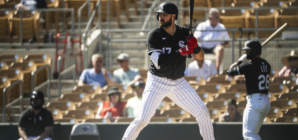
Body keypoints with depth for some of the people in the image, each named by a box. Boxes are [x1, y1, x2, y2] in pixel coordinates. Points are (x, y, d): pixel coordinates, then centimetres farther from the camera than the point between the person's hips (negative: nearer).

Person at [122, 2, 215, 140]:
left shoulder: (185, 33, -1)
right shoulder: (155, 35, -12)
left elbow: (200, 57, 4)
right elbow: (158, 61, -23)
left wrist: (195, 46, -18)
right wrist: (181, 52, -30)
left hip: (179, 82, 4)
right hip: (157, 82, -4)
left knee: (203, 113, -2)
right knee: (142, 119, -14)